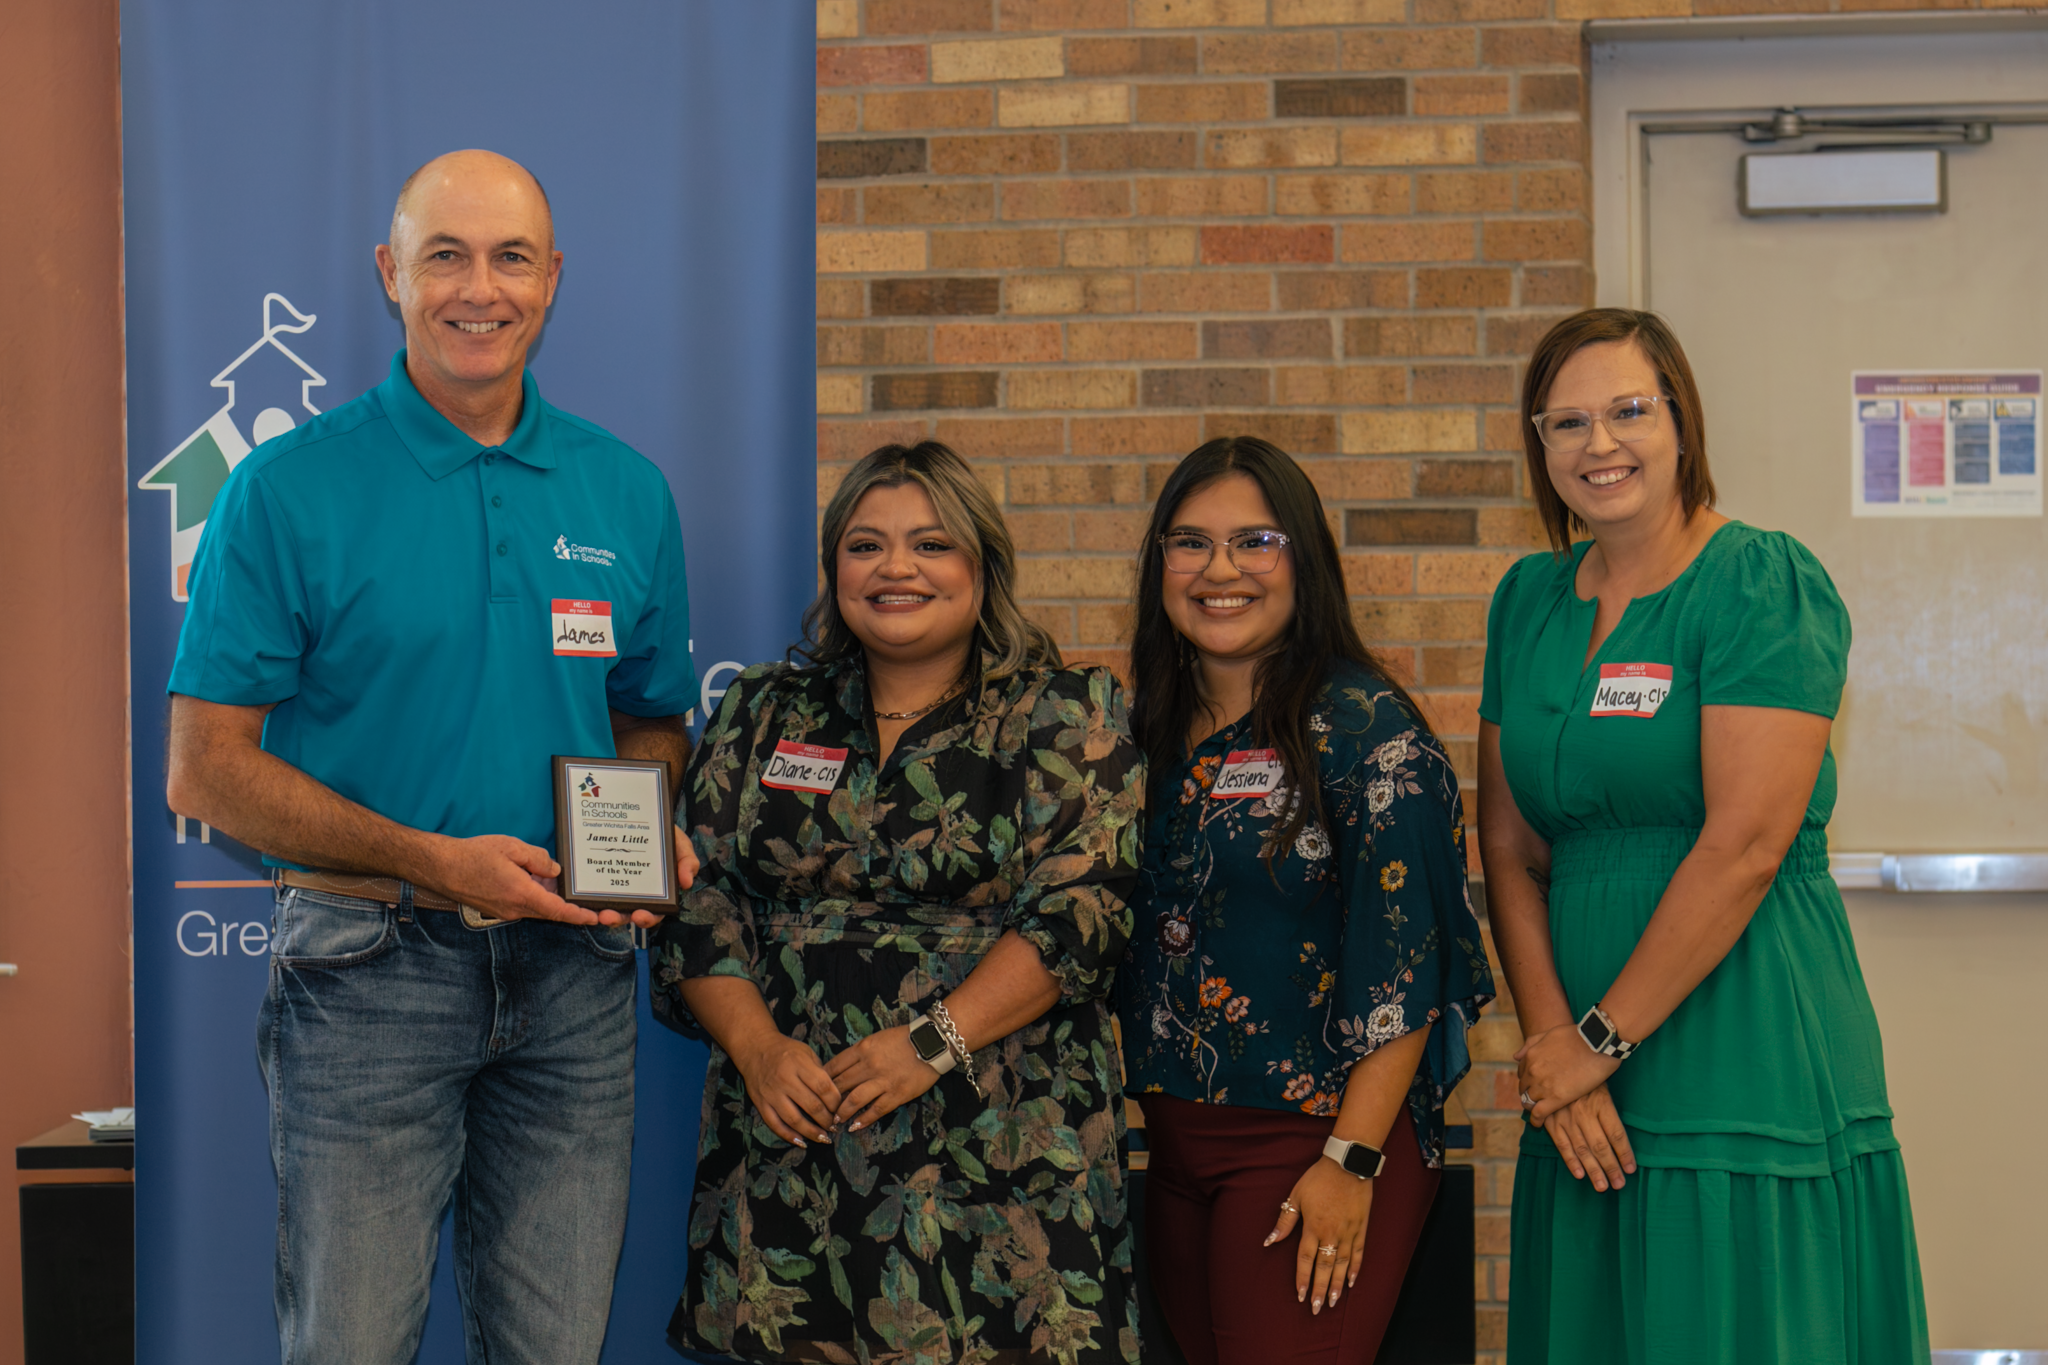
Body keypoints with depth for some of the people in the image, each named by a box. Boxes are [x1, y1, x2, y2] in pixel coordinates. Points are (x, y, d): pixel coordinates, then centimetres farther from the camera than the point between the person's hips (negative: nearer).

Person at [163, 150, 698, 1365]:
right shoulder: (289, 489, -5)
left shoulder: (628, 492, 8)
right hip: (371, 968, -3)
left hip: (573, 971, 4)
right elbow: (207, 771, -7)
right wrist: (434, 862, -17)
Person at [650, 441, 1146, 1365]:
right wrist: (757, 1046, -6)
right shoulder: (765, 712, 12)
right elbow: (698, 898, 9)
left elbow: (1078, 913, -8)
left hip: (994, 1149, -3)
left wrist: (933, 1043, -16)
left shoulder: (1065, 718, 1)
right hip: (788, 1141, 3)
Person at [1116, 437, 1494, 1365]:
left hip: (1316, 1139, -6)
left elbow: (1404, 962, -15)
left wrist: (1352, 1160, -19)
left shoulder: (1364, 728, -10)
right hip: (1172, 1140, 6)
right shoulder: (1152, 731, 9)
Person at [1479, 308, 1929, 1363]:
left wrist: (1602, 1038, -13)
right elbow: (1509, 848, 8)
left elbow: (1746, 843, -16)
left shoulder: (1765, 584, -8)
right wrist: (1552, 1040, -5)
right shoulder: (1529, 599, 11)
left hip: (1750, 1068, -6)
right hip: (1583, 1091, 6)